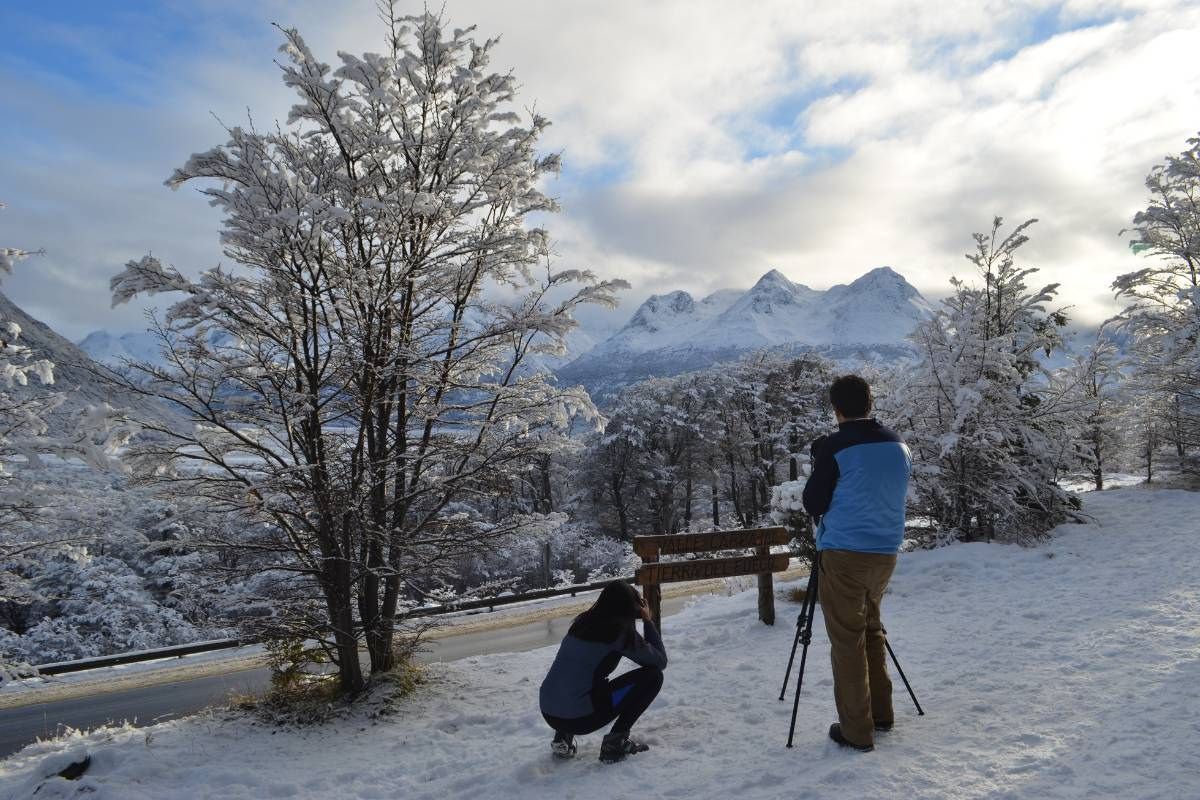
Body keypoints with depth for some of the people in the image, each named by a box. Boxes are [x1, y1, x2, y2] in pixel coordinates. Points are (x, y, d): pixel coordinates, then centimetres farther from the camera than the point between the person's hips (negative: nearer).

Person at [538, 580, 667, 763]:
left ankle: (563, 736, 21)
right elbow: (661, 661, 2)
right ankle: (616, 741, 4)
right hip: (580, 718, -7)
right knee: (653, 675, 4)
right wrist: (648, 621, 11)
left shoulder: (582, 622, 12)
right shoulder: (621, 631, -6)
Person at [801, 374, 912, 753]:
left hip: (843, 554, -6)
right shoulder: (900, 446, 4)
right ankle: (881, 714, 30)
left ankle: (857, 731, 8)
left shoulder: (834, 448, -13)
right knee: (871, 630, 22)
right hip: (886, 552, 6)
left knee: (847, 641, 2)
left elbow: (813, 504, -7)